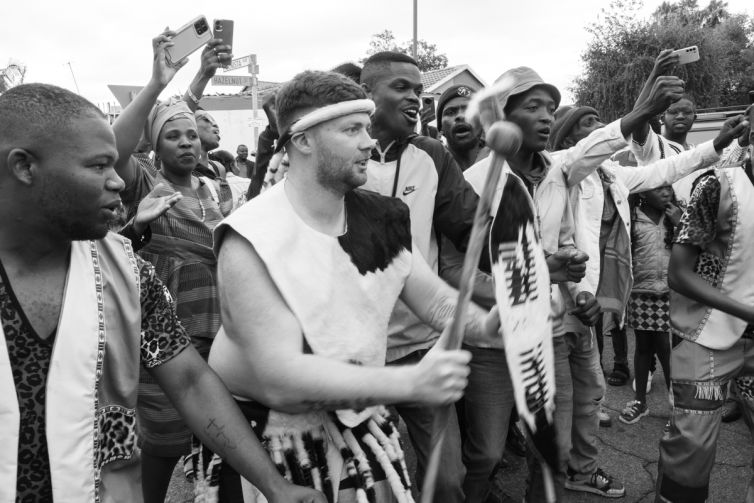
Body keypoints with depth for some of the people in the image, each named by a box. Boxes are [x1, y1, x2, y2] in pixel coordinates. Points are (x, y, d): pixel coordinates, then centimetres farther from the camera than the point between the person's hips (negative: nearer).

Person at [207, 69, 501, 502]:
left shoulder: (383, 218, -4)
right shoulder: (251, 240, -23)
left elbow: (436, 299, 2)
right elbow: (280, 378, -30)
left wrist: (483, 325, -21)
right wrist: (410, 382, -37)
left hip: (358, 424, 5)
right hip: (265, 440, -4)